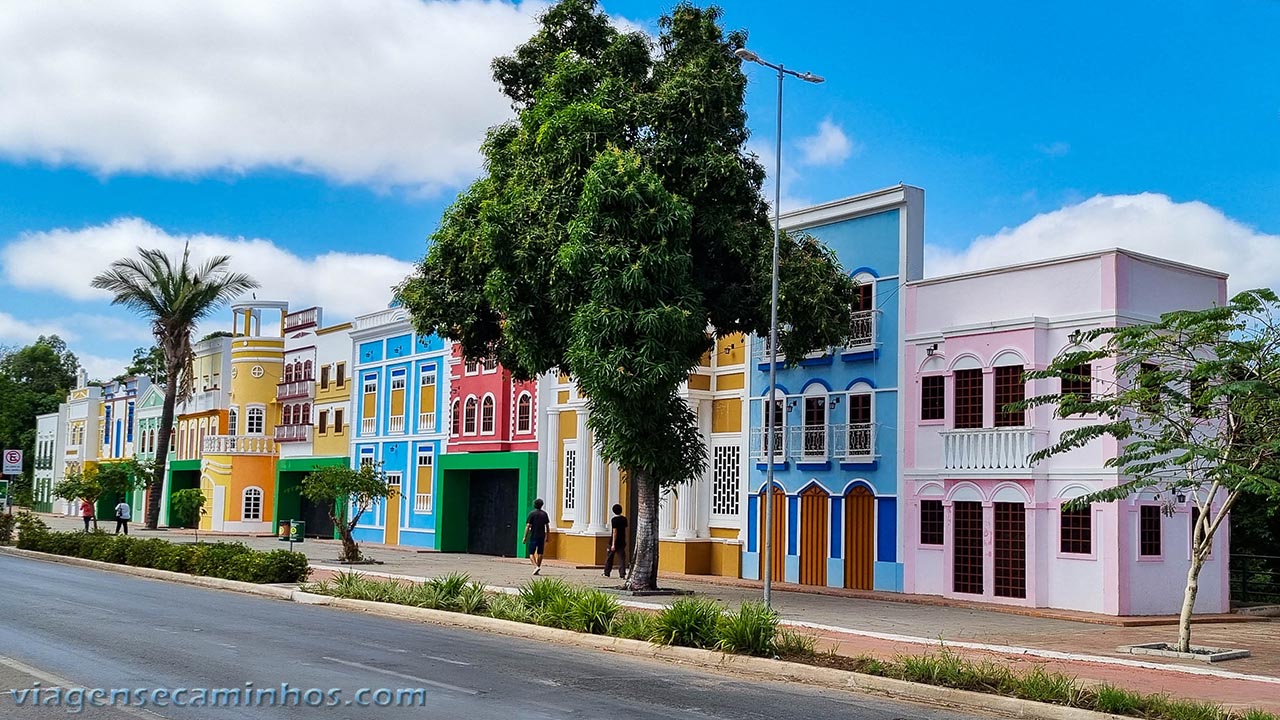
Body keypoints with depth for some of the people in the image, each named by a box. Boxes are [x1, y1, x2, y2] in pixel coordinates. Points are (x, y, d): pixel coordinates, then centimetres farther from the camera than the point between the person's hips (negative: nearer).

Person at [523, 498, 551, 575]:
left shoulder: (532, 514, -6)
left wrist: (525, 537, -5)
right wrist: (547, 537, 15)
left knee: (531, 553, 1)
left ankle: (536, 567, -19)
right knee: (540, 553, 10)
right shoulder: (544, 514, 5)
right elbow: (547, 526, 7)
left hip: (533, 536, -3)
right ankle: (538, 569, 12)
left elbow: (528, 526, -9)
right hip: (542, 536, 4)